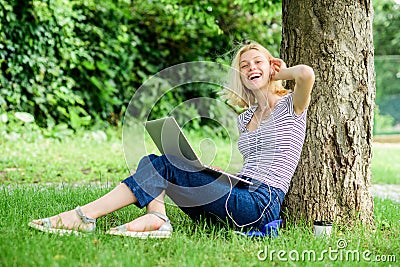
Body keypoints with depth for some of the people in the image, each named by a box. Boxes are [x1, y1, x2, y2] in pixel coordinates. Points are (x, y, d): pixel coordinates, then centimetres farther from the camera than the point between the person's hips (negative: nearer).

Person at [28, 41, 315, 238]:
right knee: (157, 162, -3)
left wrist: (280, 73, 0)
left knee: (165, 165, -19)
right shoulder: (245, 119, 23)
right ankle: (155, 217, -32)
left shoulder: (290, 105, 2)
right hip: (240, 198, 8)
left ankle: (85, 216, -21)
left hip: (261, 205, -8)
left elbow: (307, 73, -20)